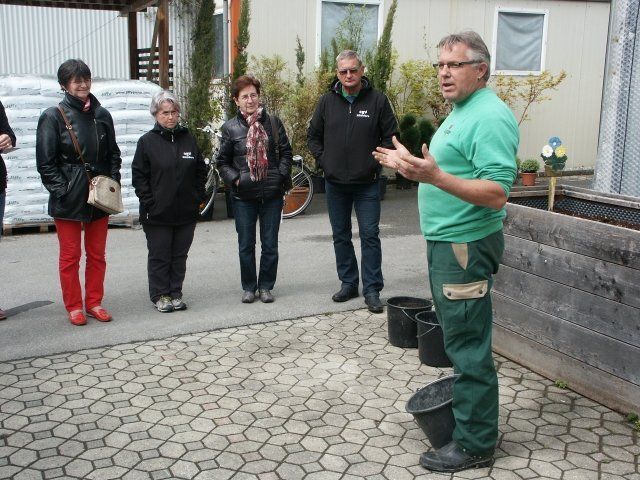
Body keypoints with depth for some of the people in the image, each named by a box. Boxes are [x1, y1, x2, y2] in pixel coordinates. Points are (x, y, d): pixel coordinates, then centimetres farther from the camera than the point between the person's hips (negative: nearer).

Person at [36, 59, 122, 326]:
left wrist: (113, 182, 2)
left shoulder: (101, 115, 7)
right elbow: (45, 163, -7)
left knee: (97, 254, 11)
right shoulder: (53, 117, -6)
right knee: (70, 256, 5)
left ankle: (94, 302, 24)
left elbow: (113, 154, 14)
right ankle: (73, 307, 17)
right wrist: (62, 191, -12)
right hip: (68, 200, -4)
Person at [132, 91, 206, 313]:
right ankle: (160, 295, 17)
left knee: (180, 255, 11)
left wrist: (197, 196, 4)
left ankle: (175, 294, 22)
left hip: (186, 211, 4)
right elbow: (139, 176, -4)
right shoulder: (147, 141, -4)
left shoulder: (188, 139, 6)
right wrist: (149, 202, -11)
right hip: (157, 213, -3)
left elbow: (201, 170, 13)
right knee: (159, 256, 5)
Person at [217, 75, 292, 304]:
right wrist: (235, 179, -8)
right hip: (243, 195, 0)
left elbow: (285, 152, 7)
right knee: (246, 245, 8)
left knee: (270, 244, 7)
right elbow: (223, 162, 6)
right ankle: (249, 287, 22)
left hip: (272, 193, 1)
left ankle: (266, 286, 21)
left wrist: (282, 175, -6)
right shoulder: (230, 127, 1)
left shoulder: (273, 122, 3)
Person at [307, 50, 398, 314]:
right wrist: (323, 160, 2)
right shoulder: (327, 101, 4)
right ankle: (348, 283, 25)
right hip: (335, 183, 3)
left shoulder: (377, 99, -3)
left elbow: (390, 136, 1)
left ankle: (372, 290, 6)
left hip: (367, 183, -3)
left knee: (370, 236, -2)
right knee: (341, 236, 12)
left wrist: (375, 162, -7)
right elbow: (313, 136, 14)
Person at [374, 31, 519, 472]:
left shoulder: (490, 117, -18)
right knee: (460, 338, 22)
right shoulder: (462, 112, 15)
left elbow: (496, 193, -27)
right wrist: (411, 165, 22)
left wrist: (435, 176, -34)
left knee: (468, 345, -2)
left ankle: (476, 445, 10)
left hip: (465, 246, -11)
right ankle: (464, 405, 38)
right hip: (448, 242, 11)